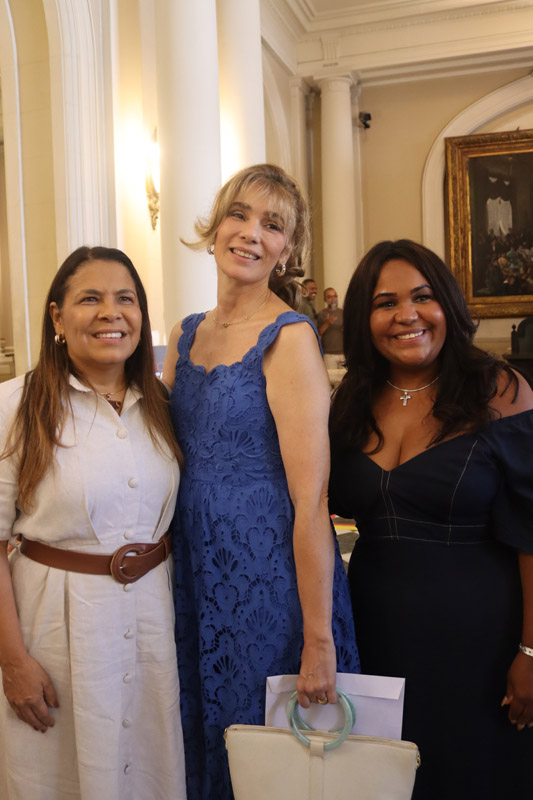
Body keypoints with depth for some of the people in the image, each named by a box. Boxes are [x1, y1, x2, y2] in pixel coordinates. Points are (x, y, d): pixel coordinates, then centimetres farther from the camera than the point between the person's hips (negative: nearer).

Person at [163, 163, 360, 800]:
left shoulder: (289, 339, -14)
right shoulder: (185, 336, 6)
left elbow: (311, 503, -18)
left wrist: (320, 643, -17)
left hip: (270, 576, -6)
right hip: (197, 570, 6)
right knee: (201, 736, 22)